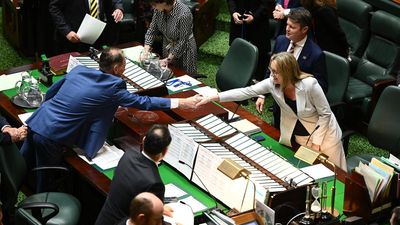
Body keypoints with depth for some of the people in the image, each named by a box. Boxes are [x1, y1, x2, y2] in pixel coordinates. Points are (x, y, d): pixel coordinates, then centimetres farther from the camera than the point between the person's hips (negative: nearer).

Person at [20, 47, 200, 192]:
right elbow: (142, 102, -5)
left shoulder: (78, 70, 7)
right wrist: (182, 103, 1)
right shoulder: (112, 87, -11)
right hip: (50, 137, -6)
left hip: (35, 122, 6)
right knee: (43, 184, 13)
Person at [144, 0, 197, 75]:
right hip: (167, 48, 6)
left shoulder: (183, 14, -32)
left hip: (184, 51, -6)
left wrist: (168, 59, -22)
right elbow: (151, 30, -4)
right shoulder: (159, 10, -14)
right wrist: (145, 51, -14)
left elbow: (183, 42, -25)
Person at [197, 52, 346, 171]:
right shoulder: (272, 83, -16)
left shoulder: (309, 85, -30)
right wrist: (212, 98, -24)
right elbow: (246, 92, -18)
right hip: (296, 137, 4)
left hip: (322, 132, -4)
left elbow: (325, 114, -20)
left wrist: (316, 142, -20)